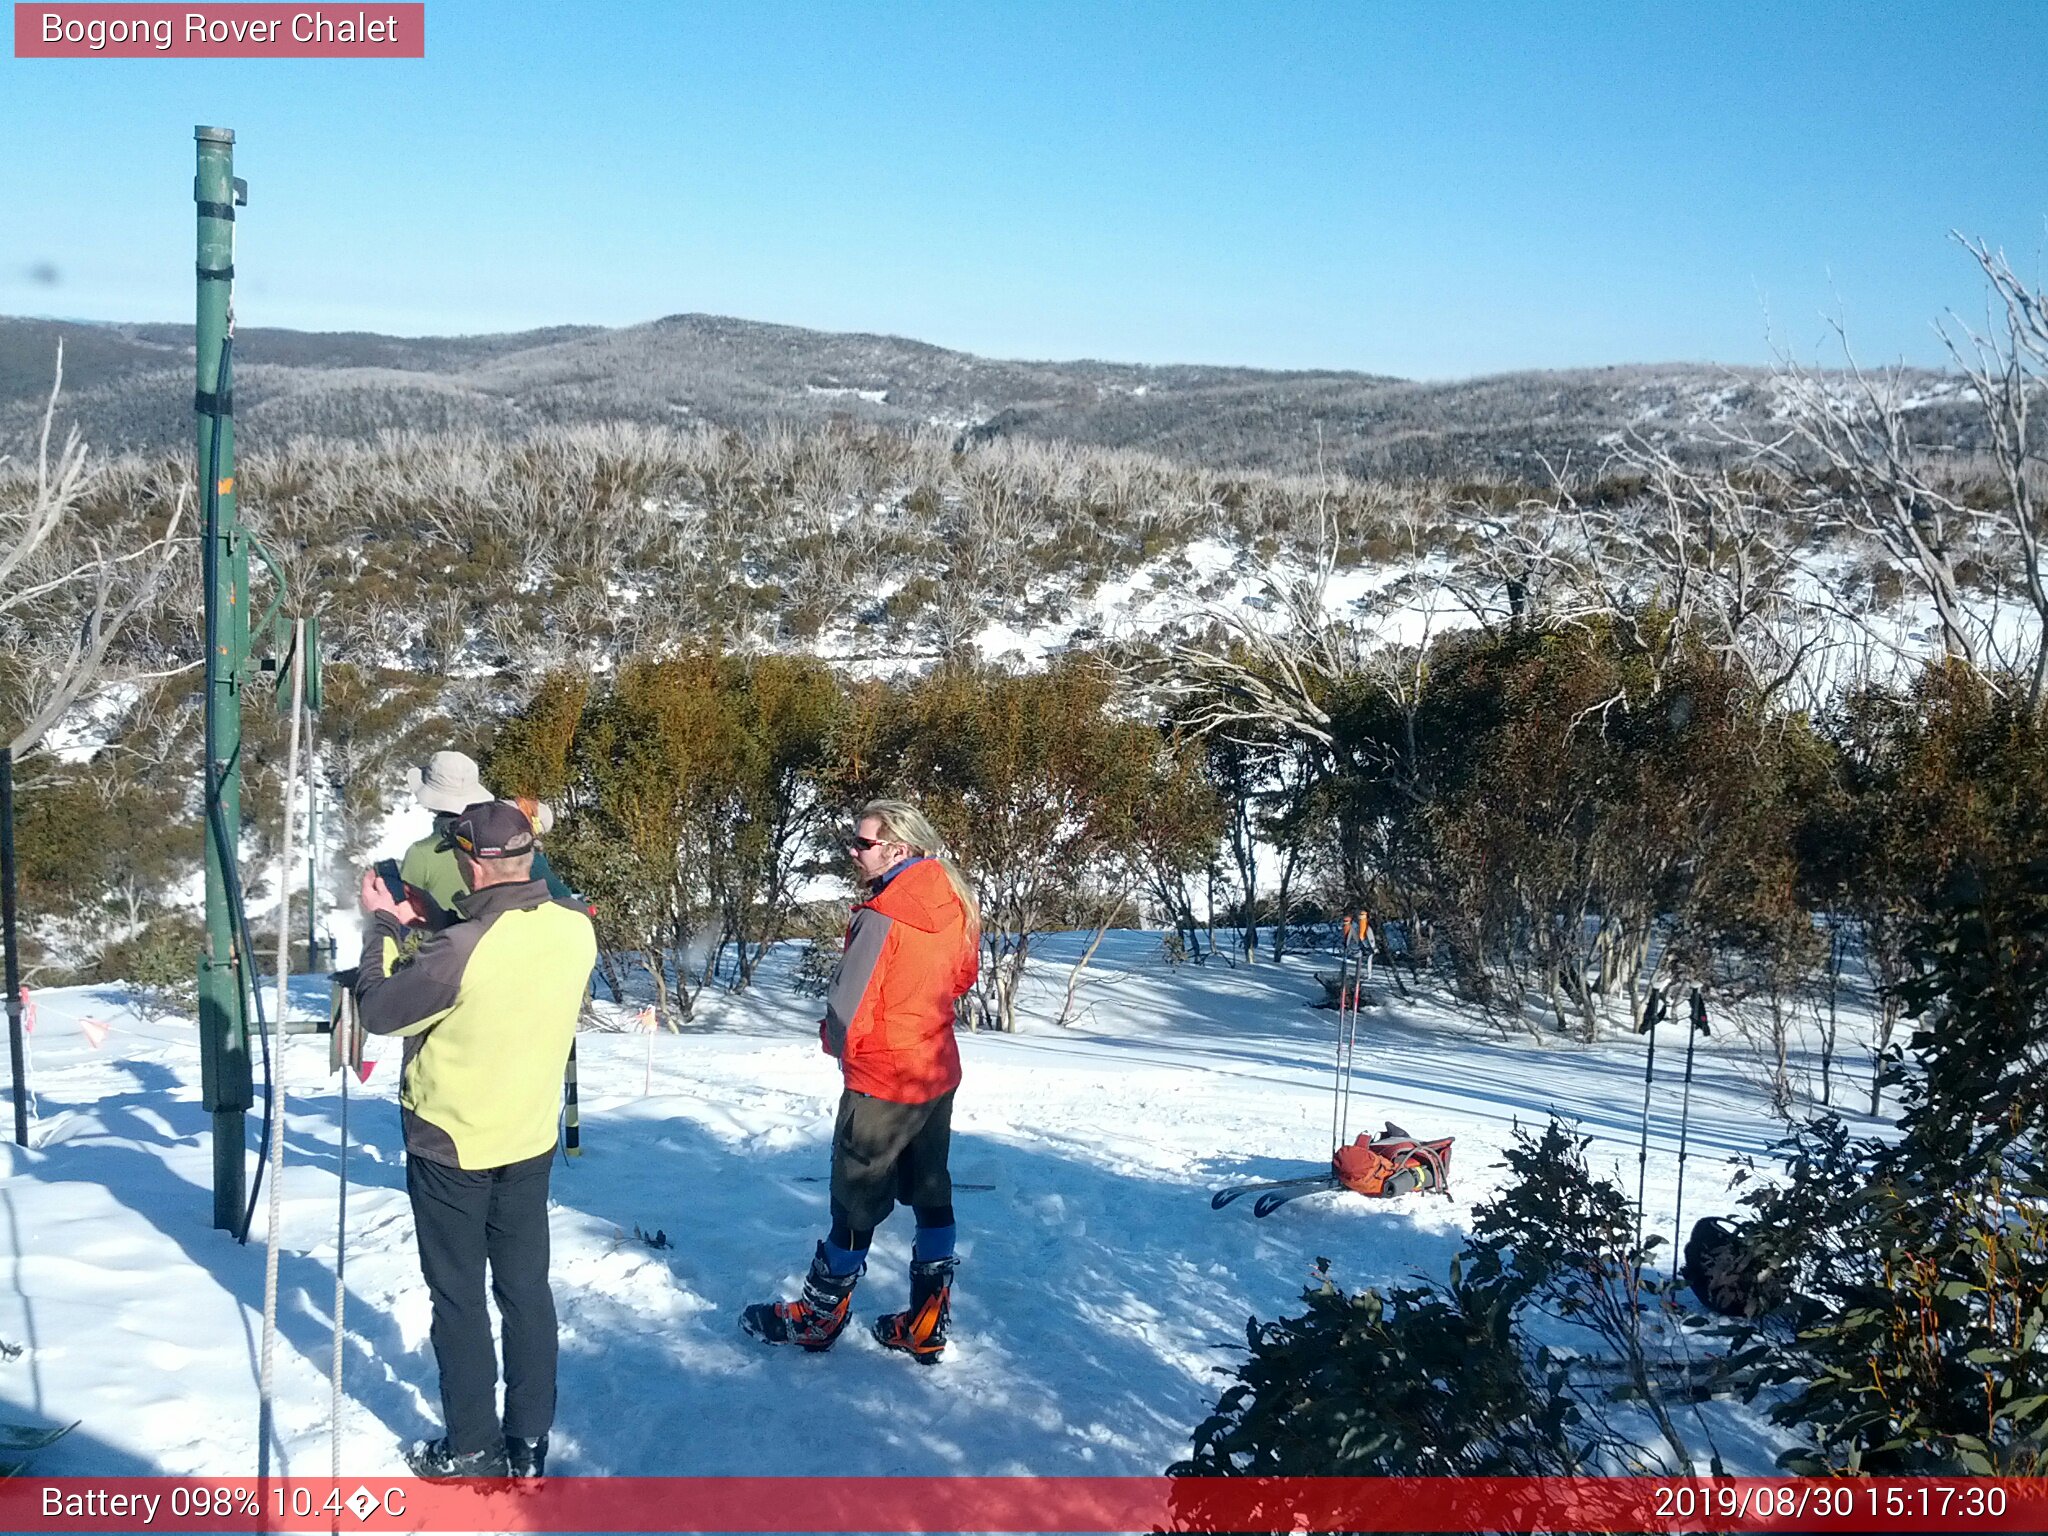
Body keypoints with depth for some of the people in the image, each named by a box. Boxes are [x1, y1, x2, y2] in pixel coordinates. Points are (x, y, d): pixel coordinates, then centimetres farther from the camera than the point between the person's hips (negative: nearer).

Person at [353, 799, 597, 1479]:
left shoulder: (460, 950, -29)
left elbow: (379, 1011, -13)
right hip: (531, 1142, 5)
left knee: (459, 1299, 11)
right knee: (527, 1290, 15)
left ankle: (473, 1448, 22)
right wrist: (421, 927, 6)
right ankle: (530, 1443, 24)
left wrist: (383, 925, -1)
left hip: (450, 1148, -5)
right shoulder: (576, 929, -12)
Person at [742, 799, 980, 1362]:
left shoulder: (881, 917, -24)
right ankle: (927, 1324, 21)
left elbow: (845, 1008, -20)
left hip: (880, 1082, -7)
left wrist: (835, 1041, 1)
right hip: (939, 1076, 7)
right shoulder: (954, 905, -2)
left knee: (857, 1201, 7)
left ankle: (819, 1316, 22)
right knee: (932, 1196, 14)